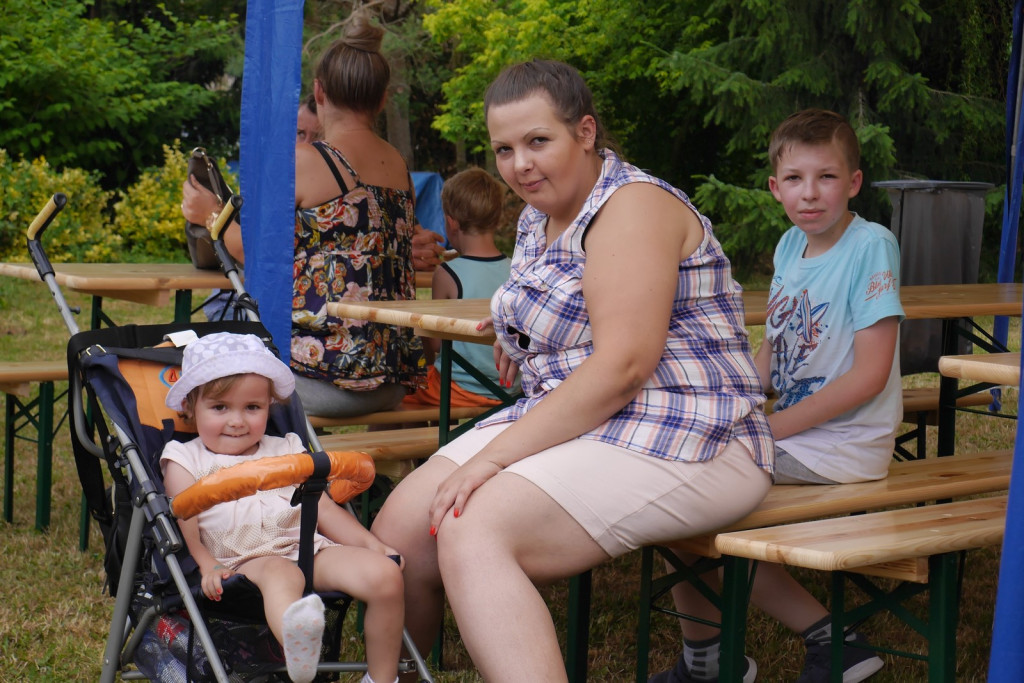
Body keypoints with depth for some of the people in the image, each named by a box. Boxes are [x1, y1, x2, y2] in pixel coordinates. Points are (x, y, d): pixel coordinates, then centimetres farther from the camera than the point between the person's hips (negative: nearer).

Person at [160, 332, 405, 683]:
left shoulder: (286, 452, 29)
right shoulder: (186, 462, 18)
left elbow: (324, 509, 22)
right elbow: (185, 526, 4)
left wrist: (370, 542, 5)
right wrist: (208, 565, -18)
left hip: (308, 547, 5)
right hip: (245, 560, -5)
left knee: (386, 574, -22)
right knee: (280, 573, -41)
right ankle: (298, 649, -75)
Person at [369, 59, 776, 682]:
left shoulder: (634, 205, -10)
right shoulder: (540, 218, 18)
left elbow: (623, 365, -22)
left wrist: (495, 455, -22)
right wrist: (518, 327, 16)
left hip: (680, 442, -9)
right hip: (569, 422, 9)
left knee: (473, 534, -29)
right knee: (399, 529, -8)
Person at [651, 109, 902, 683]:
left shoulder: (871, 246, -14)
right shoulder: (791, 247, 8)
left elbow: (870, 374, -19)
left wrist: (773, 428, -16)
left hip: (843, 443, -9)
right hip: (792, 429, 9)